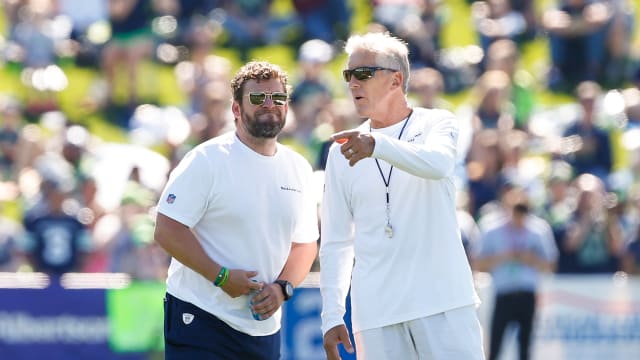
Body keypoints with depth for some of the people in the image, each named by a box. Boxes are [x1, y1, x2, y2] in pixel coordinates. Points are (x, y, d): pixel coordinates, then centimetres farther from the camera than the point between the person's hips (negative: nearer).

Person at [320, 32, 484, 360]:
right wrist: (331, 316, 4)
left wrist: (377, 145, -39)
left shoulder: (435, 124, 3)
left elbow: (438, 163, -22)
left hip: (444, 299, -3)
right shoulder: (342, 151, 12)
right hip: (375, 313, 3)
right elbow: (335, 241, 12)